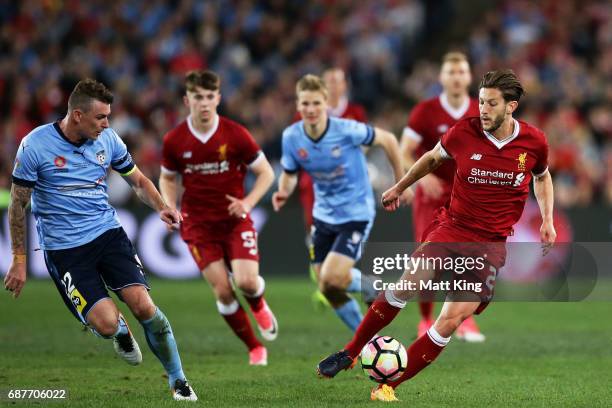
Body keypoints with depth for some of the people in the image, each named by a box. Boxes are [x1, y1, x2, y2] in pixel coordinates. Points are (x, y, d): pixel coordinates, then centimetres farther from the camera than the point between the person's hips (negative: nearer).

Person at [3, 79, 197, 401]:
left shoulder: (107, 139, 0)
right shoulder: (35, 145, -11)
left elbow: (138, 181, 15)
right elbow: (18, 205, -2)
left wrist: (160, 208, -6)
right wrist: (19, 260, -2)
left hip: (108, 232, 3)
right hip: (63, 248, -3)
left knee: (143, 306, -15)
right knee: (107, 324, -18)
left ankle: (178, 380, 3)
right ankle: (121, 330, 22)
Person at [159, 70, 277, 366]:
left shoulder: (236, 135, -9)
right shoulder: (174, 141, -4)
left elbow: (266, 172, -1)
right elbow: (167, 178, 14)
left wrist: (248, 202, -16)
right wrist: (171, 208, -4)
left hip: (235, 220, -1)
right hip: (199, 225, 1)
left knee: (246, 281, -18)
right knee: (222, 291, -8)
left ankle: (259, 307, 21)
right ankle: (255, 348, 11)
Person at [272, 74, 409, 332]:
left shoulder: (347, 131, -22)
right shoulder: (291, 137, -9)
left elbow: (388, 140, -7)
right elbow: (289, 174, 6)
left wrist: (401, 182, 1)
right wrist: (283, 192, -18)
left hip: (356, 212, -5)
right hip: (324, 215, 5)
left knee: (331, 281, -20)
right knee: (331, 292, 7)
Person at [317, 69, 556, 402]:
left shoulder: (535, 142, -4)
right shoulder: (463, 132, -6)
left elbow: (542, 177, 18)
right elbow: (432, 159, 16)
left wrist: (547, 219, 6)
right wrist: (400, 187, 23)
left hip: (491, 243, 0)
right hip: (452, 227, 0)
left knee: (451, 320, -12)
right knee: (405, 286, -20)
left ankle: (389, 386, -3)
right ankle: (349, 354, -1)